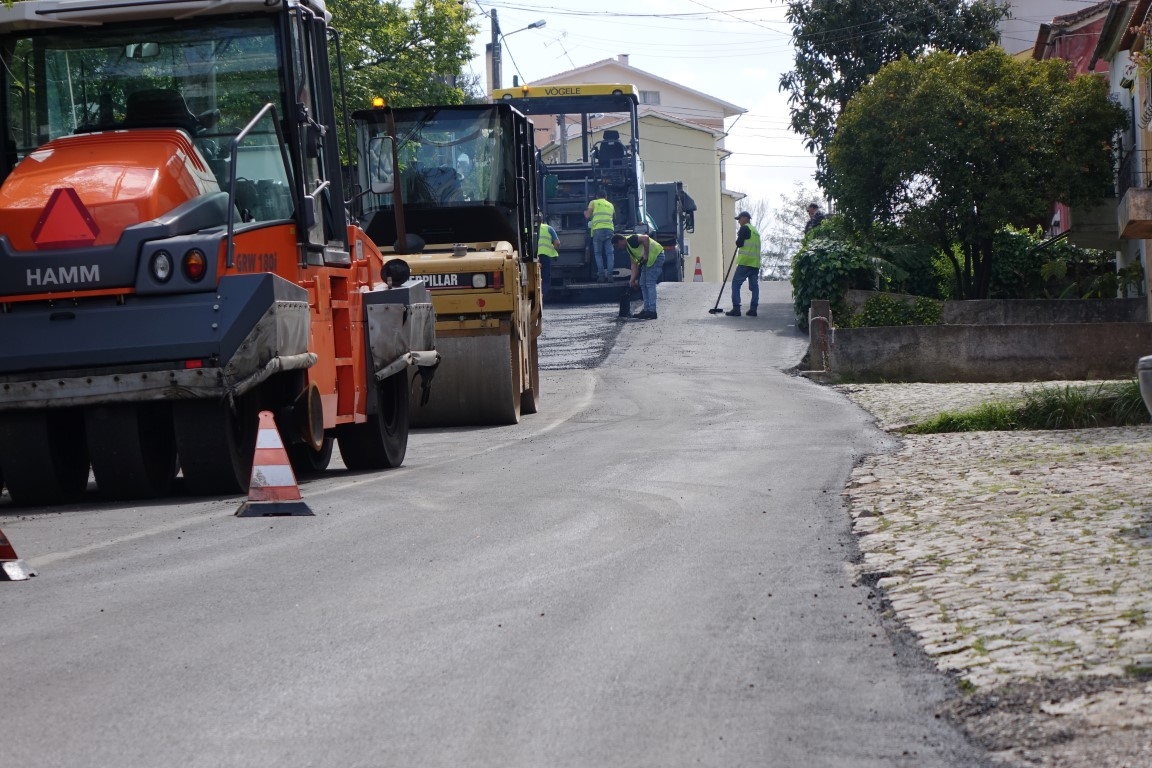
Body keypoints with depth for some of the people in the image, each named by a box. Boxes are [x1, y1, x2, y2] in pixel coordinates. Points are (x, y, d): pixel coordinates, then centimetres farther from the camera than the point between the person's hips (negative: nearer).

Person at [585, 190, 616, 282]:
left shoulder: (593, 203, 11)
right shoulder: (610, 205, 23)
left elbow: (587, 216, 5)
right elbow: (614, 218, 33)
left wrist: (585, 212, 26)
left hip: (598, 229, -3)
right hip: (609, 229, 3)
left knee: (598, 254, 3)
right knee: (609, 253, 3)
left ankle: (601, 275, -7)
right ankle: (609, 275, -7)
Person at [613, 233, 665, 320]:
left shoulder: (631, 240, -13)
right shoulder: (628, 248, 17)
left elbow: (645, 238, -28)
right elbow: (634, 264, 15)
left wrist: (646, 255, -23)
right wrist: (632, 280, 6)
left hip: (656, 256, -11)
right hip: (648, 260, 11)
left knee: (650, 284, -12)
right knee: (643, 284, 12)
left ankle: (652, 311, -13)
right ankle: (646, 309, 15)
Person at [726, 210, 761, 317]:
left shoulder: (745, 228, -4)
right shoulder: (755, 230, 22)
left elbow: (739, 243, -10)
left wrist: (738, 241, 12)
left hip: (745, 262, -8)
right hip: (755, 263, 8)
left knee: (736, 284, -4)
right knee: (754, 286, 8)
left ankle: (736, 309, -12)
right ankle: (753, 309, 4)